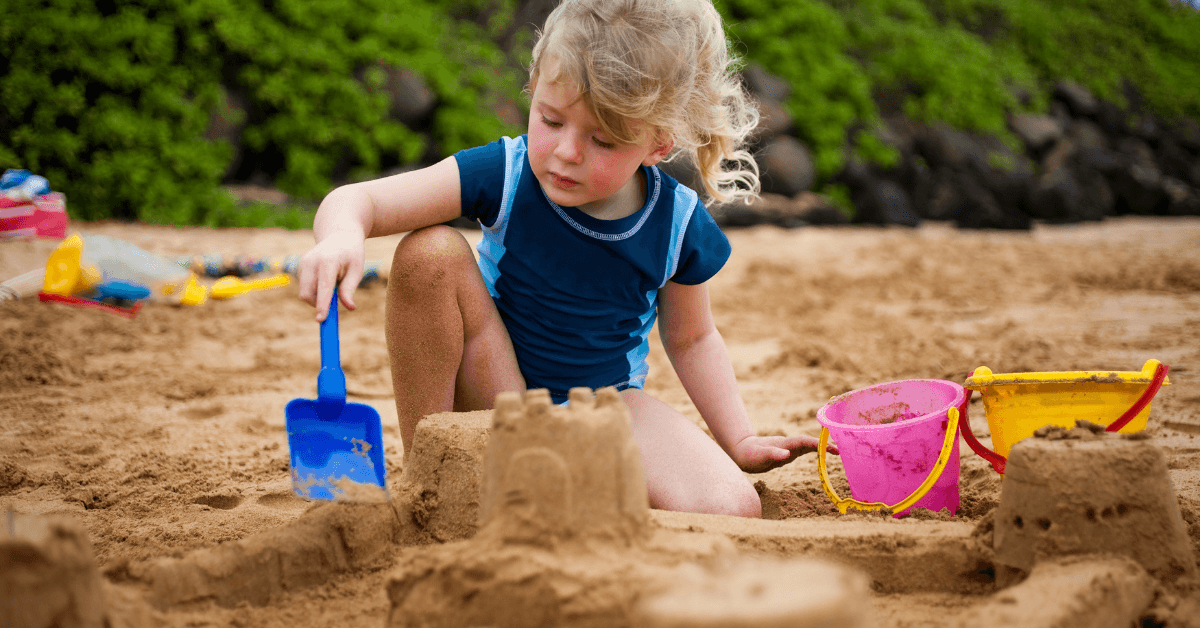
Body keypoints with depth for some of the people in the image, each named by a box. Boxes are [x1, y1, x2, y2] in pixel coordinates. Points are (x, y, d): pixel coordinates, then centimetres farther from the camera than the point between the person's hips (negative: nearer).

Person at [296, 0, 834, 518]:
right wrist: (341, 236, -49)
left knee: (734, 511, -23)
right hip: (495, 398, -1)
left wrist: (740, 441, 3)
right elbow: (358, 200, -25)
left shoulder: (679, 226, -12)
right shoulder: (505, 175, -18)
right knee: (431, 252, -27)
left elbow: (689, 339, 6)